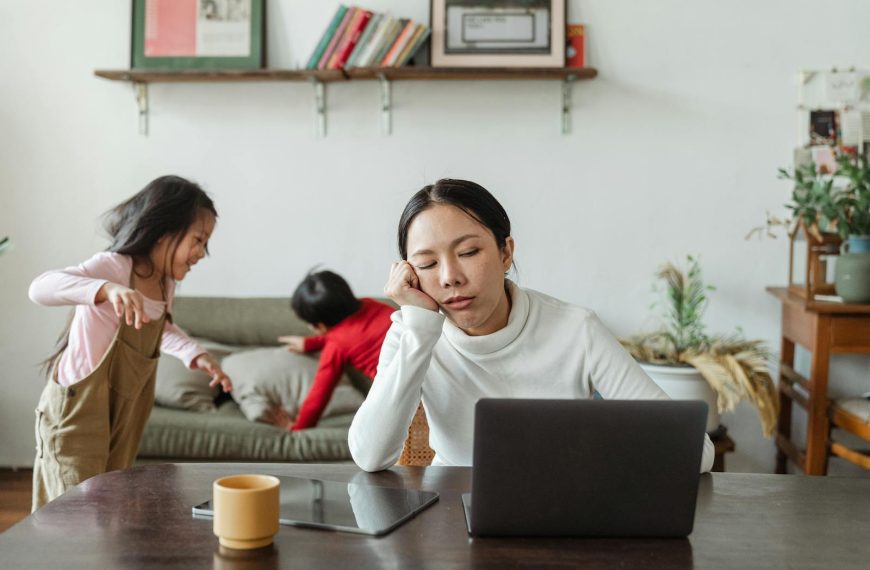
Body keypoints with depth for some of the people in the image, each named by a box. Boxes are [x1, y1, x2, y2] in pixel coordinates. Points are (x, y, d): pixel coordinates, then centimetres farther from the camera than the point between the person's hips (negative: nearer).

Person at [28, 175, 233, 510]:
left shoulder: (166, 283, 3)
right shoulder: (114, 266, -21)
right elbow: (41, 288, -37)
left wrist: (196, 355, 6)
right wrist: (107, 289, -53)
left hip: (124, 416, 8)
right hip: (77, 410, -8)